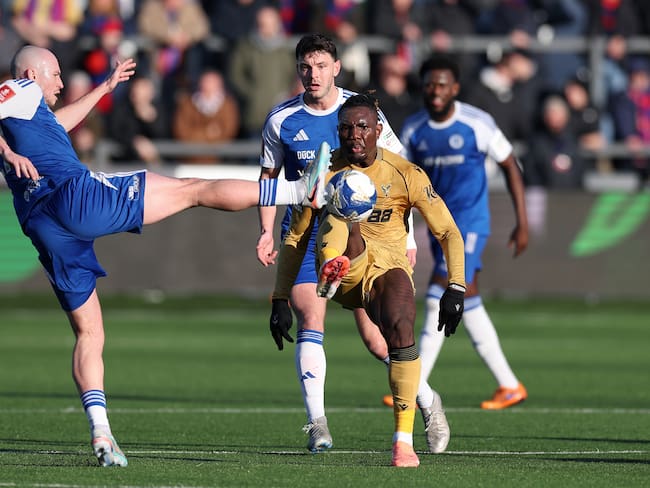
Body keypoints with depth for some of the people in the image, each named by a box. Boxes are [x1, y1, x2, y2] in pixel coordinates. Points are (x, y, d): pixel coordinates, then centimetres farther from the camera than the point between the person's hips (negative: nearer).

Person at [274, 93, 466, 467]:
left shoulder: (406, 175, -1)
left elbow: (449, 233, 1)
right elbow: (295, 238, 9)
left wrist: (456, 288, -12)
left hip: (388, 269, 0)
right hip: (345, 269, 0)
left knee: (401, 328, -30)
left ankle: (404, 440, -22)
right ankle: (332, 270, -64)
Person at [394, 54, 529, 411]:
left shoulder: (477, 124, -10)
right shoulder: (413, 130, 3)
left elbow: (510, 167, -1)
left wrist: (522, 222, -3)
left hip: (470, 221, -6)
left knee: (439, 298, -17)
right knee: (467, 304, 8)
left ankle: (417, 387, -18)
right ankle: (509, 386, 18)